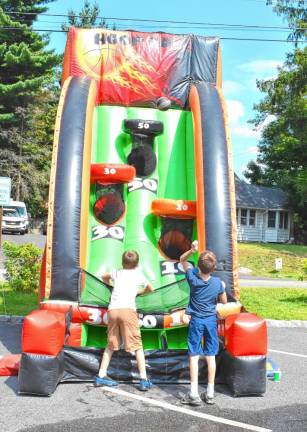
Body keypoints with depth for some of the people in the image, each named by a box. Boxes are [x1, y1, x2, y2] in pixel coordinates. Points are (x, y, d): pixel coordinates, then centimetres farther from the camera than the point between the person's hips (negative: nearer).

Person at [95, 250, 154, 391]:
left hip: (112, 309, 3)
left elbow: (104, 277, 43)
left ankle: (101, 376, 20)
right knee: (137, 345, 1)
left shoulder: (117, 272, 22)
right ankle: (144, 380, -1)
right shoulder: (138, 275, 18)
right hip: (128, 310, -3)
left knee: (111, 345, 17)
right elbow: (150, 289, 35)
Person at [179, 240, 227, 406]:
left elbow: (182, 259, 1)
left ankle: (194, 394, 0)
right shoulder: (218, 283, -10)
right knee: (210, 356, 9)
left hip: (196, 320, -1)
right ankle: (210, 393, 14)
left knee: (194, 356, 2)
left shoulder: (193, 278, -12)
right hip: (211, 320, 2)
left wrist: (191, 250, -18)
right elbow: (224, 301, 3)